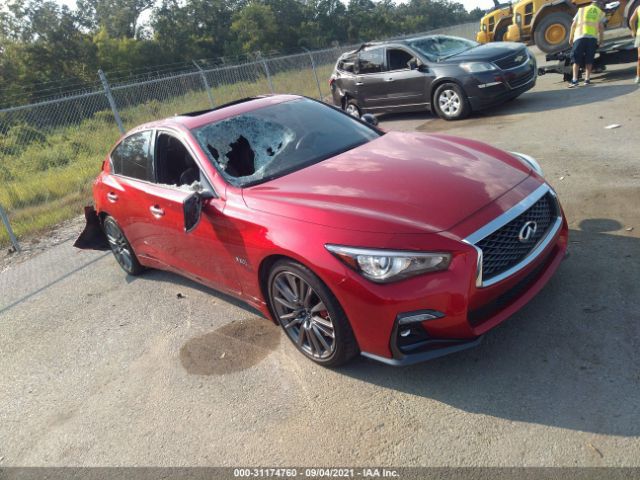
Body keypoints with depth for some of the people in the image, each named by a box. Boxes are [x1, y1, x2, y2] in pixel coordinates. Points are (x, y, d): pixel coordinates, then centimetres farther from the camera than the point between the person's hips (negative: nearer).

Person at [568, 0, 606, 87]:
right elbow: (601, 27, 3)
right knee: (589, 60, 9)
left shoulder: (581, 10, 16)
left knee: (576, 59, 0)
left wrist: (571, 37, 15)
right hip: (592, 37, 1)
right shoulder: (600, 13, 14)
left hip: (579, 36, 0)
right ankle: (587, 79, 4)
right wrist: (600, 38, 12)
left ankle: (575, 80, -11)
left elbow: (573, 25, 10)